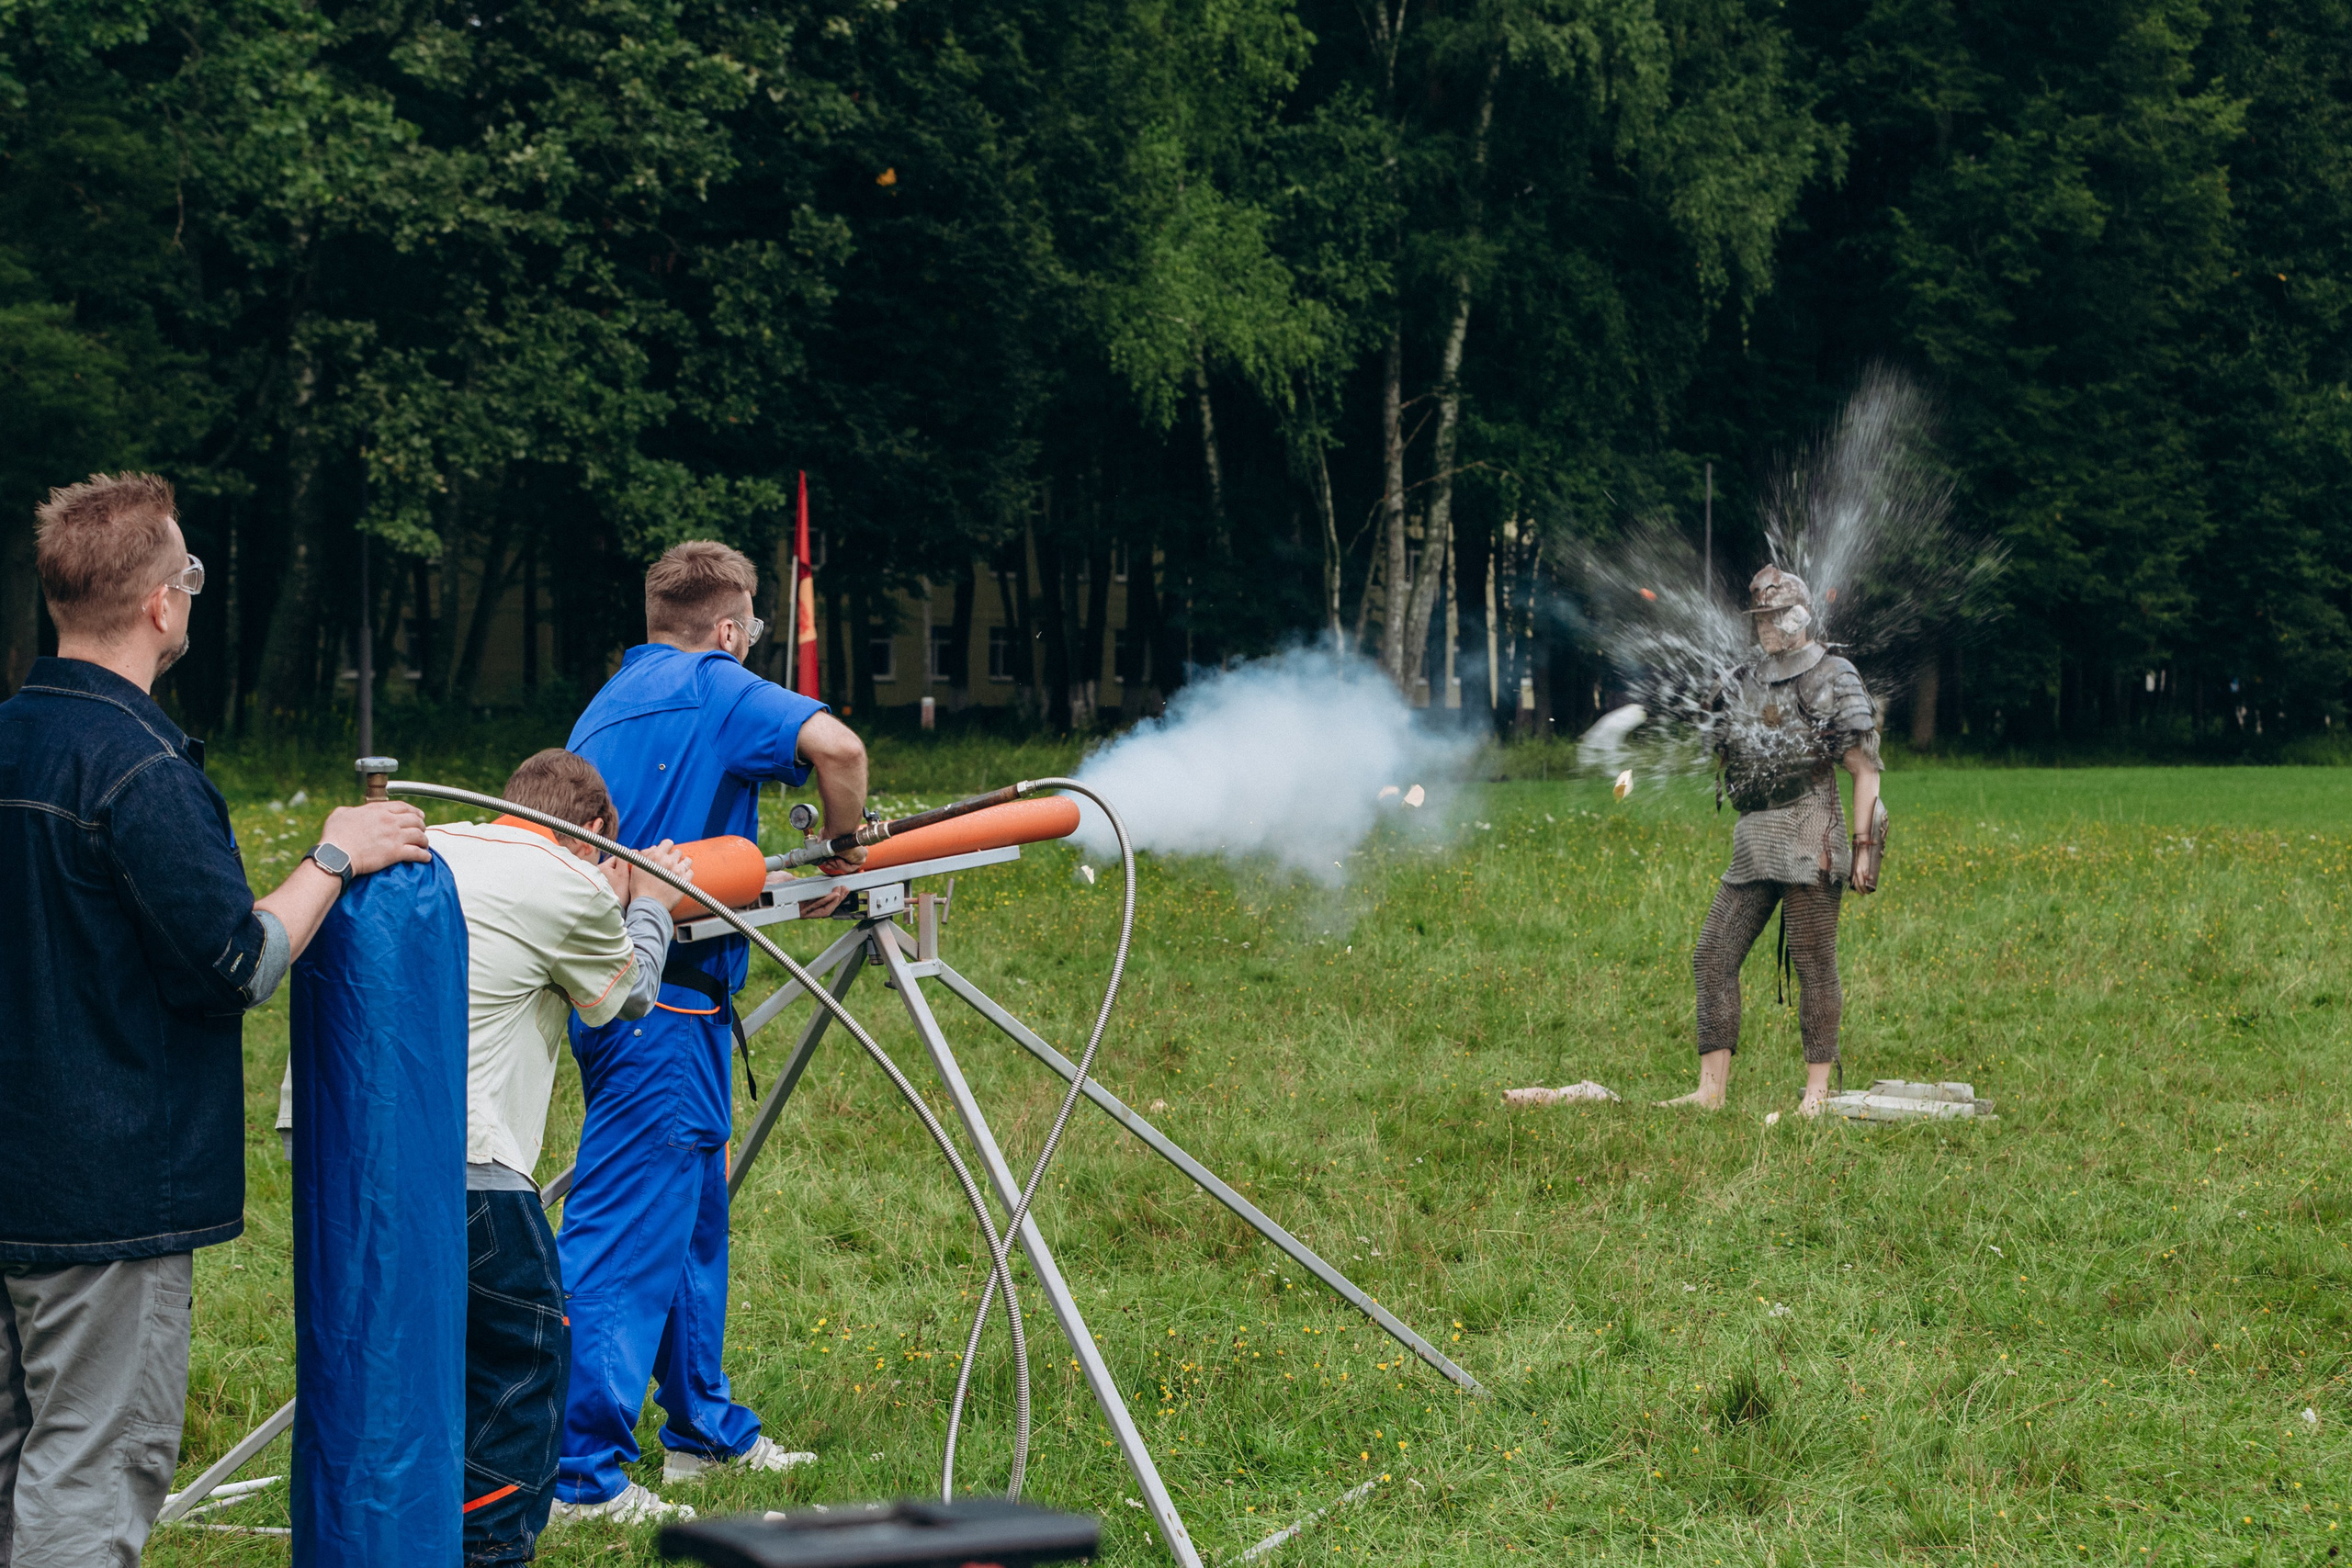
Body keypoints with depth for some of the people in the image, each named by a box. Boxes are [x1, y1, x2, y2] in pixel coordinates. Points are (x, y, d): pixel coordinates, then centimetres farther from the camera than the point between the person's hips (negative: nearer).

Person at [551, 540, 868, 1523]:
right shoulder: (712, 687, -8)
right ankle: (577, 1474, -10)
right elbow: (835, 747, -25)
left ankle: (704, 1429, 30)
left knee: (692, 1217, 19)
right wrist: (838, 861, -9)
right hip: (666, 999, -9)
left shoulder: (609, 703, 18)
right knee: (627, 1232, -10)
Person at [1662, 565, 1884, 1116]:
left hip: (1810, 841, -7)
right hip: (1753, 841, 7)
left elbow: (1865, 770, -5)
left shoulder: (1832, 680, -2)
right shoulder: (1742, 684, 16)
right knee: (1713, 957, 1)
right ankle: (1712, 1089, 4)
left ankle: (1818, 1090, 2)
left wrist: (1864, 846, -11)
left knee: (1813, 965, -3)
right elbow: (1721, 759, 25)